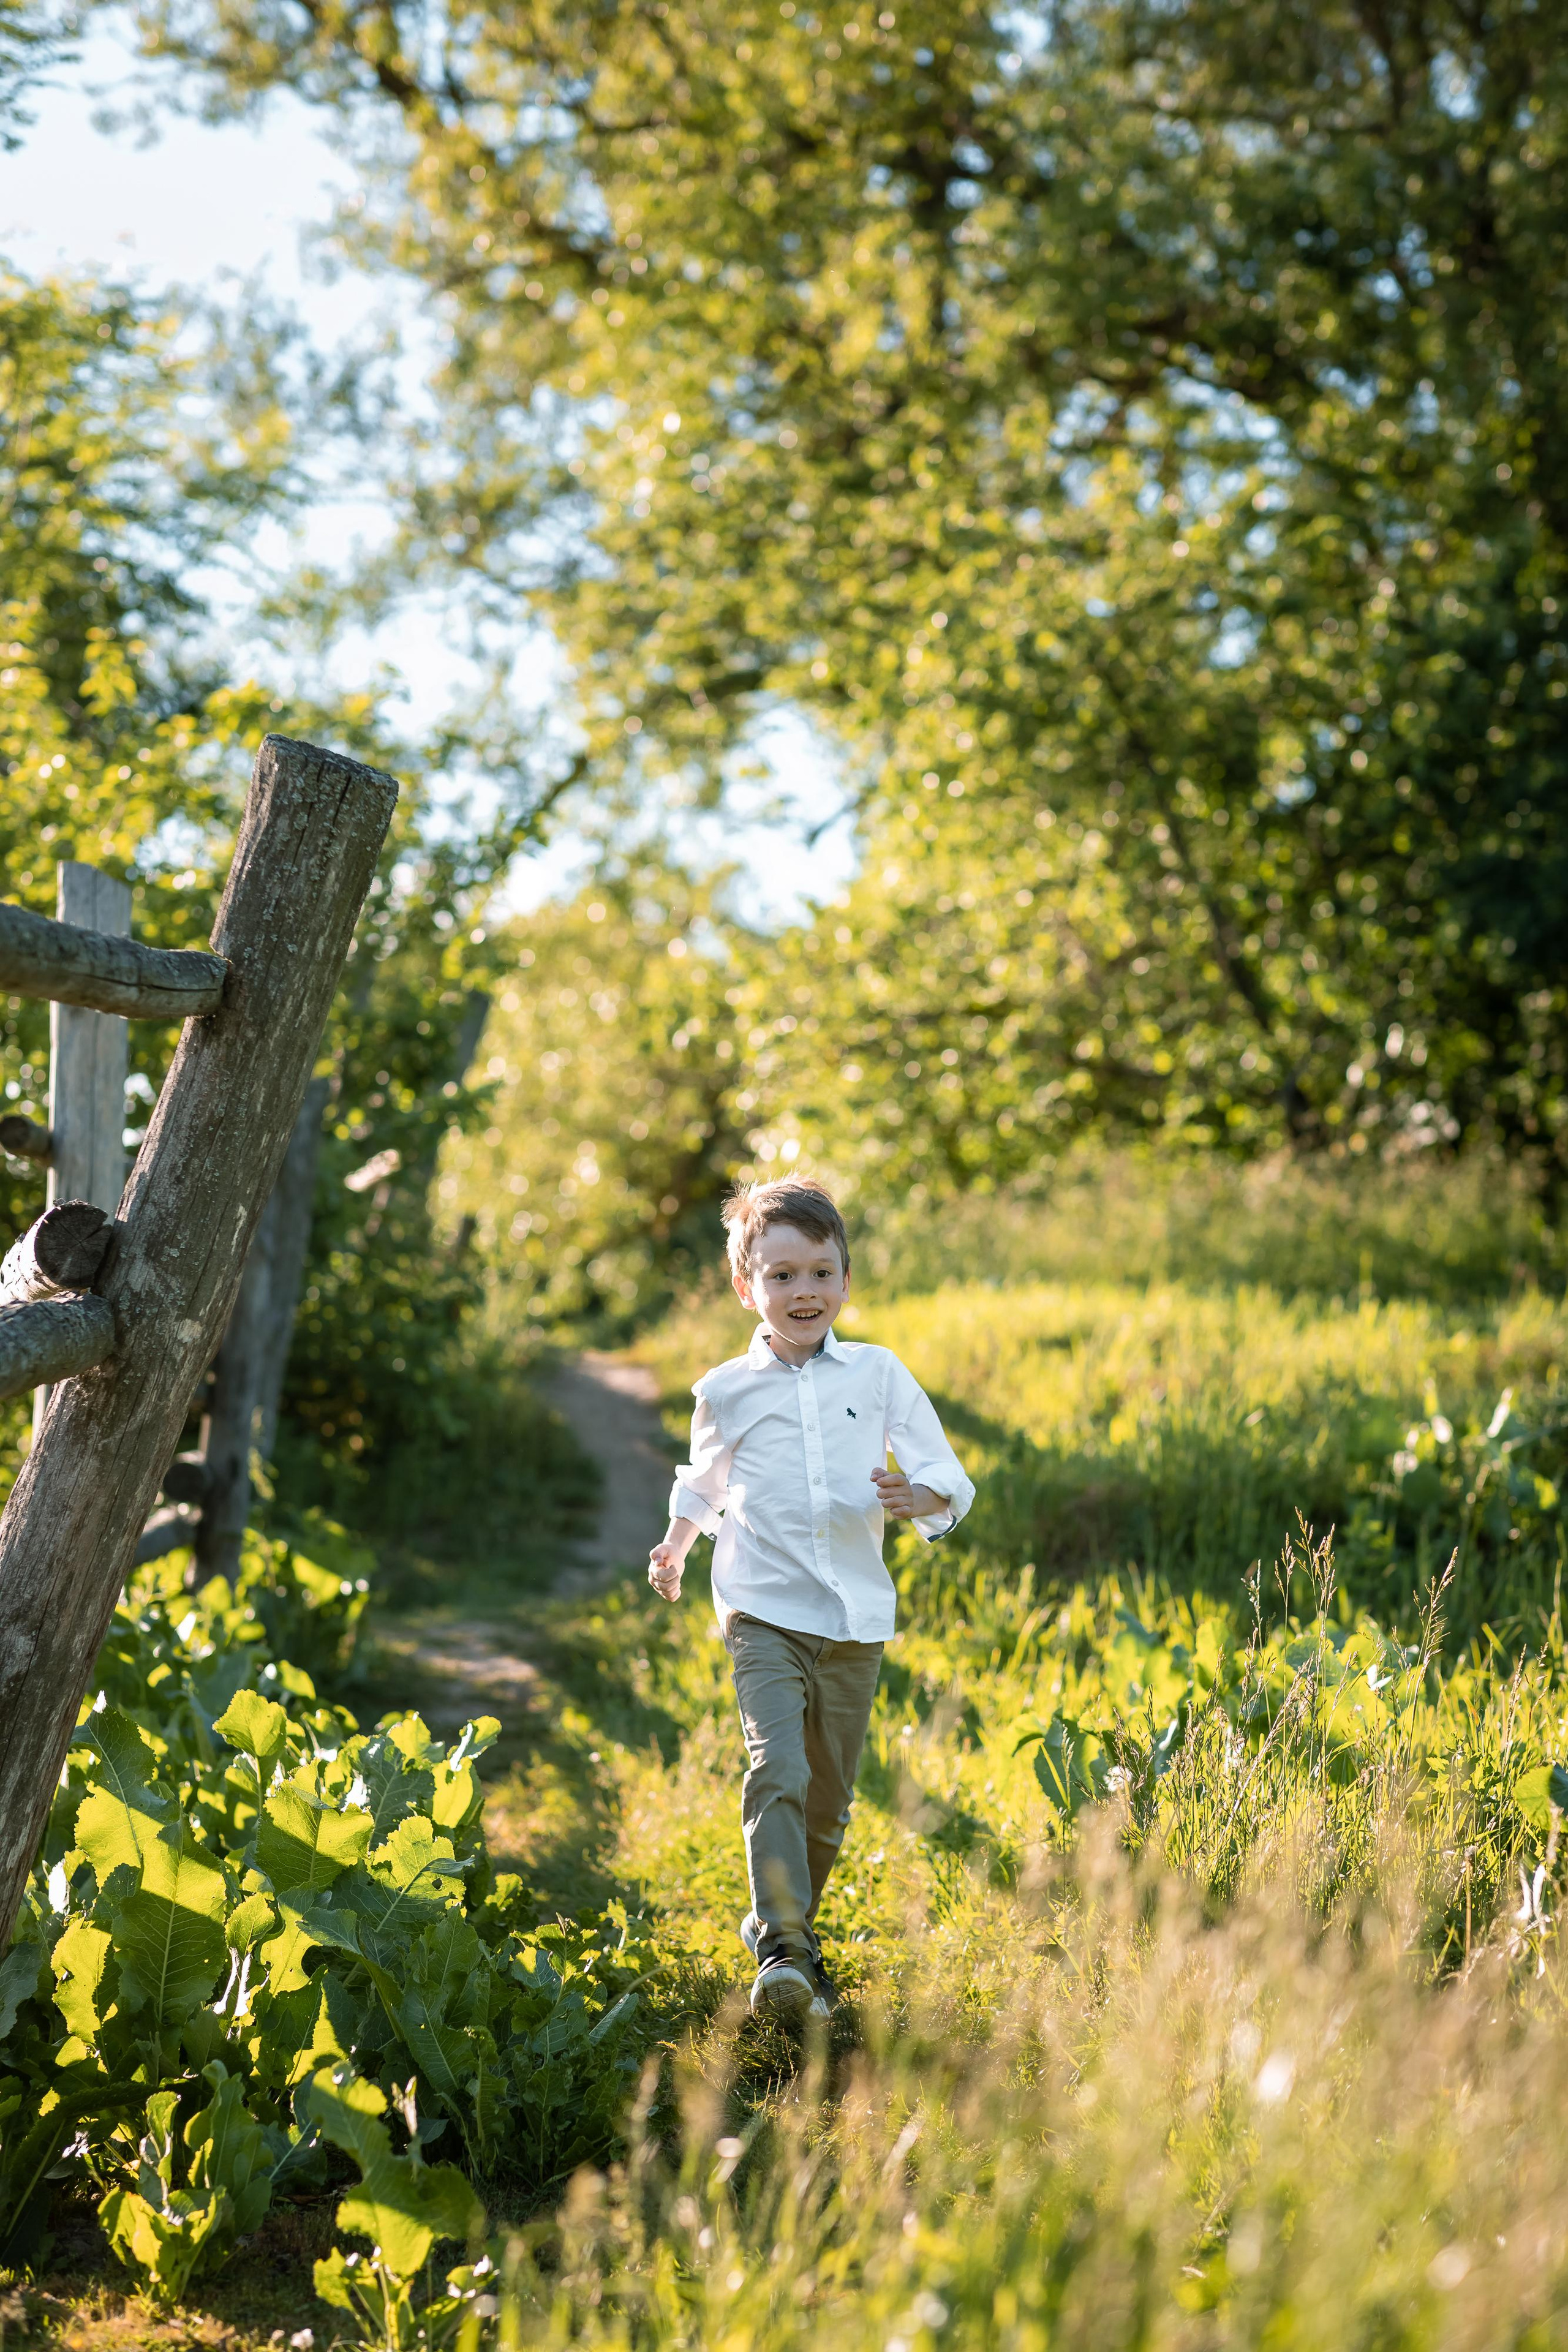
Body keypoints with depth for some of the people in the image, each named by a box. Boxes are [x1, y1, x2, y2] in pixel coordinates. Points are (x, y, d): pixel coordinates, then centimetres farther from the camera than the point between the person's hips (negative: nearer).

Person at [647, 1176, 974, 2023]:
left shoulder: (879, 1375, 3)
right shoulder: (726, 1391, 4)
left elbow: (947, 1480, 5)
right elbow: (705, 1480, 24)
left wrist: (919, 1495, -17)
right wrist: (677, 1541, 8)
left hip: (854, 1619, 2)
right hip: (763, 1613, -2)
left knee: (828, 1796, 10)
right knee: (777, 1771, -21)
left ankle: (785, 1922, 30)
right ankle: (781, 1948, -23)